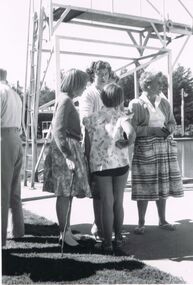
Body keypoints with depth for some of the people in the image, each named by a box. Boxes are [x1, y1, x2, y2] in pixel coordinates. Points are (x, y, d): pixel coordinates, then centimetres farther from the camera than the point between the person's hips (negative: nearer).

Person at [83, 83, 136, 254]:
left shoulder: (93, 118, 3)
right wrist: (126, 144, -7)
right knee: (118, 203, 16)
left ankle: (108, 242, 12)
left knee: (107, 204, 7)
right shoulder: (121, 116, -4)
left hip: (100, 164, 0)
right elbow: (131, 133, -24)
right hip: (120, 163, 0)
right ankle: (118, 237, 29)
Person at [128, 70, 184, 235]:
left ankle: (162, 220, 25)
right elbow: (132, 129, -11)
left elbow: (172, 122, 15)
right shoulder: (136, 104, -5)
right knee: (144, 187, -1)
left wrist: (168, 129, -7)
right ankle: (141, 223, 15)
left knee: (163, 185, 9)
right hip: (144, 149, -4)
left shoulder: (164, 102, 10)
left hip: (165, 148, 4)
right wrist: (152, 130, -19)